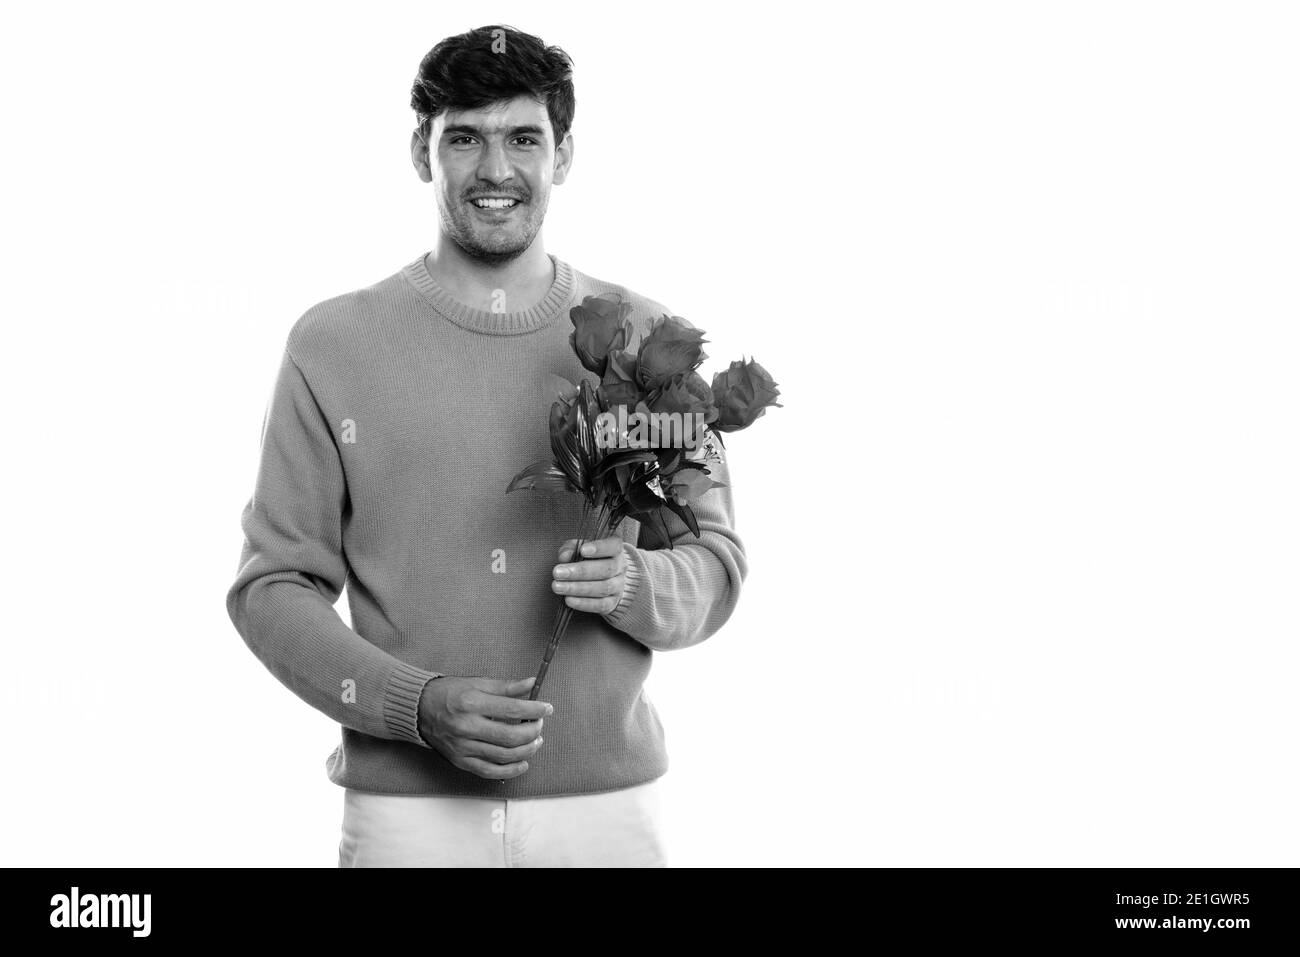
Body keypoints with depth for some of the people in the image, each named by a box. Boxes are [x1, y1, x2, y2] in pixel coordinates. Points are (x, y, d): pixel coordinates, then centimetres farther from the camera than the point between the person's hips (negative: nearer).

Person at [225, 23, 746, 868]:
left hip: (608, 803, 1)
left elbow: (716, 565, 6)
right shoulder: (332, 344, -1)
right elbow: (273, 587, -1)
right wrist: (421, 704, -15)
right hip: (405, 807, -1)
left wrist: (638, 584, -16)